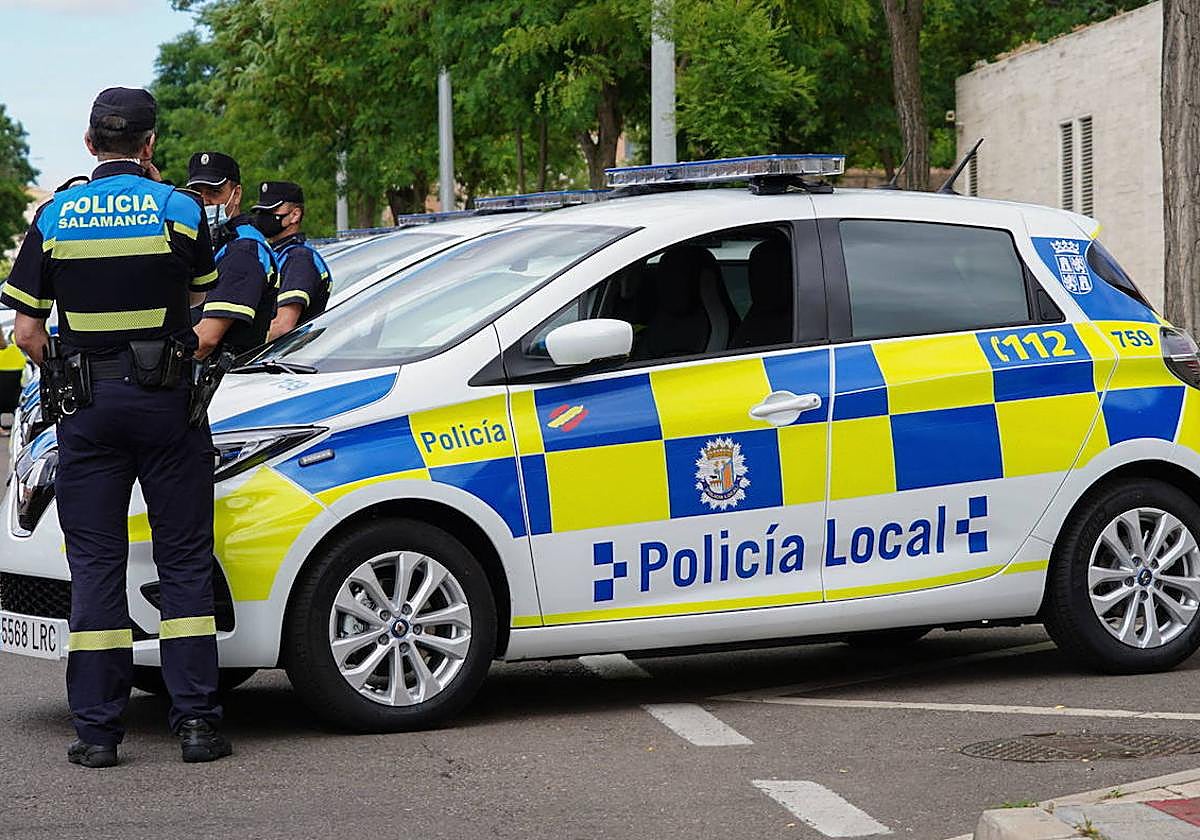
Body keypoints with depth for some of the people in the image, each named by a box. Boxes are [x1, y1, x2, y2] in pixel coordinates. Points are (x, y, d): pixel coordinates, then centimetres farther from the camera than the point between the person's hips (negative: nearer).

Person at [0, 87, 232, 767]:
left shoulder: (55, 217, 1)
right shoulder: (178, 209, -3)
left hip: (87, 404, 1)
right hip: (166, 401, -1)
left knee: (96, 564, 5)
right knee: (184, 561, 5)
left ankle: (98, 729, 4)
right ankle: (197, 721, 1)